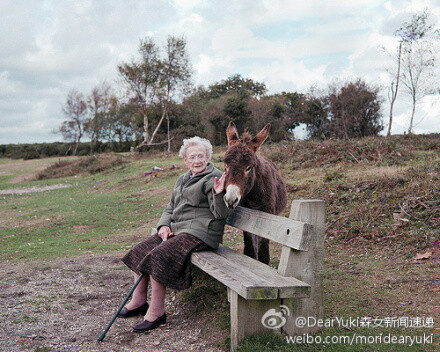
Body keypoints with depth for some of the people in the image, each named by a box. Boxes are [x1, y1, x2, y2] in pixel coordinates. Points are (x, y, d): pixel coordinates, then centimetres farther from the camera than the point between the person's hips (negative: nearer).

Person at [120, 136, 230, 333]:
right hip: (177, 229, 9)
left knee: (157, 256, -25)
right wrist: (164, 225, 6)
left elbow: (220, 214, -12)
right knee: (139, 251, 1)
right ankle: (139, 301, 14)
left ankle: (157, 312, -13)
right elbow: (170, 208, 25)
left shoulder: (214, 178, -5)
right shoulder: (183, 180, 21)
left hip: (199, 233, -9)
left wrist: (218, 194, -31)